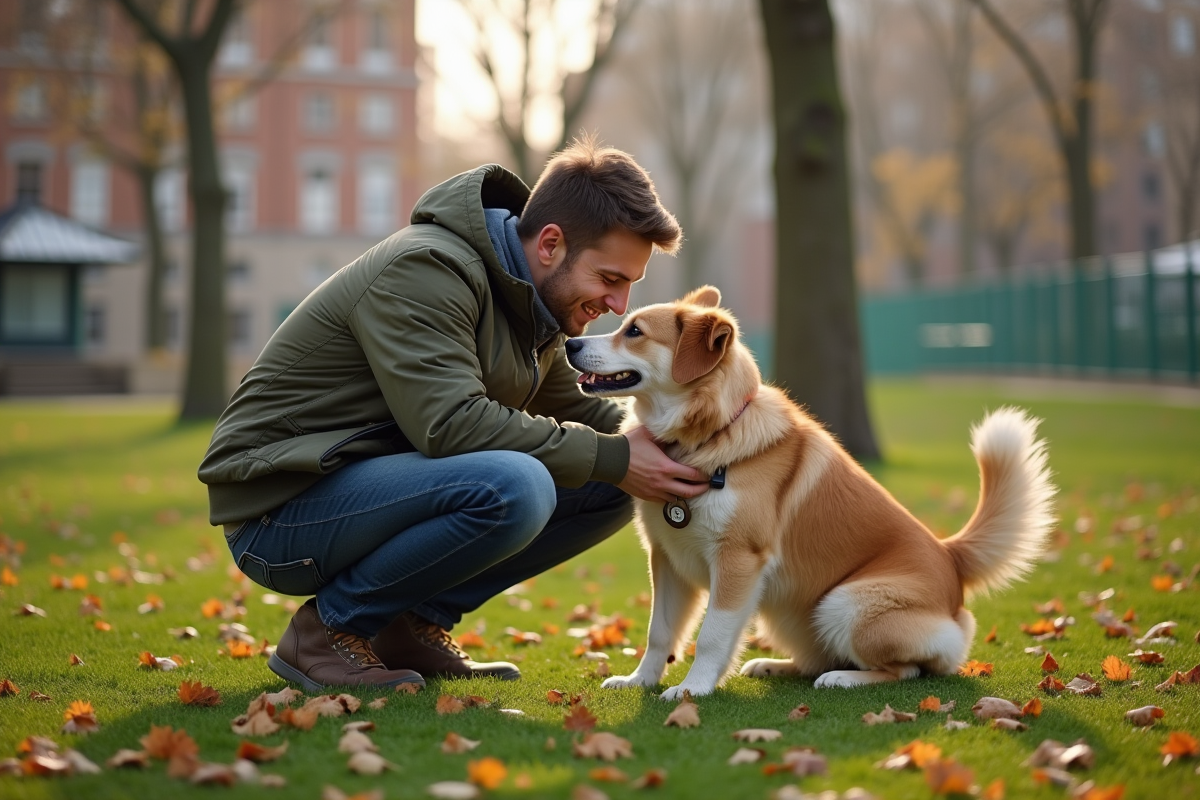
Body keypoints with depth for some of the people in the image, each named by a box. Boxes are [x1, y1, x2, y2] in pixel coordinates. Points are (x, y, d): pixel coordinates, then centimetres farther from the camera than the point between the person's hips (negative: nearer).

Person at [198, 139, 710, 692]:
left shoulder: (527, 296, 8)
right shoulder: (425, 271, -21)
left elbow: (570, 407, 17)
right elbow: (451, 423, -30)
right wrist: (612, 459, -25)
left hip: (379, 486, 9)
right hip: (280, 508, -9)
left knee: (608, 490, 0)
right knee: (513, 486, -33)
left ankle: (415, 625, 4)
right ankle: (328, 627, -13)